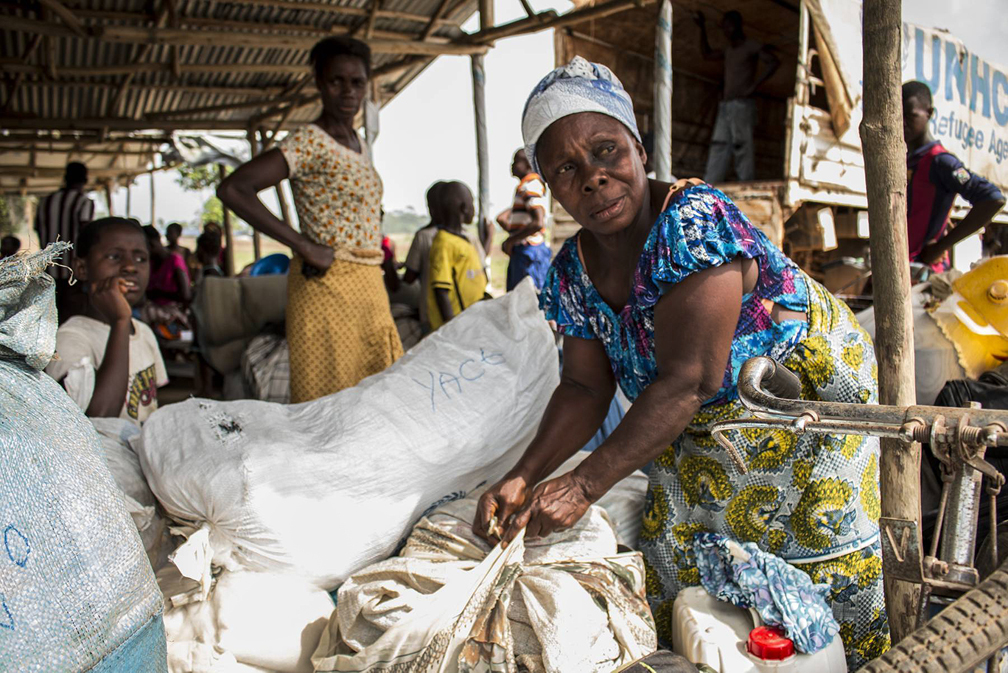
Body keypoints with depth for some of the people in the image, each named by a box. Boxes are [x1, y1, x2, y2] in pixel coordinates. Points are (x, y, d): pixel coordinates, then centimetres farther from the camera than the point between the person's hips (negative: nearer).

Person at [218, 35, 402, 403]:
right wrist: (304, 246, -21)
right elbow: (232, 189, -22)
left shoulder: (358, 142, 14)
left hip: (369, 284, 8)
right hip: (327, 286, -8)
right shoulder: (309, 142, -10)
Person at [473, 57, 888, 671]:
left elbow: (687, 380, -35)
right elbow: (585, 389, -4)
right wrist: (524, 477, -19)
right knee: (681, 552, 10)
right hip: (705, 424, 6)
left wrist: (583, 485, -34)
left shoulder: (693, 222, -33)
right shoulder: (571, 275, -10)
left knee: (813, 554, 3)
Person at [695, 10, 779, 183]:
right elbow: (707, 54, 37)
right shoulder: (728, 51, 22)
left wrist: (754, 86, -17)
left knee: (742, 149, -14)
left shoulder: (751, 46, -1)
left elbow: (774, 62, -12)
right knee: (718, 149, -1)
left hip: (742, 105, -8)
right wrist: (702, 29, 28)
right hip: (725, 106, 8)